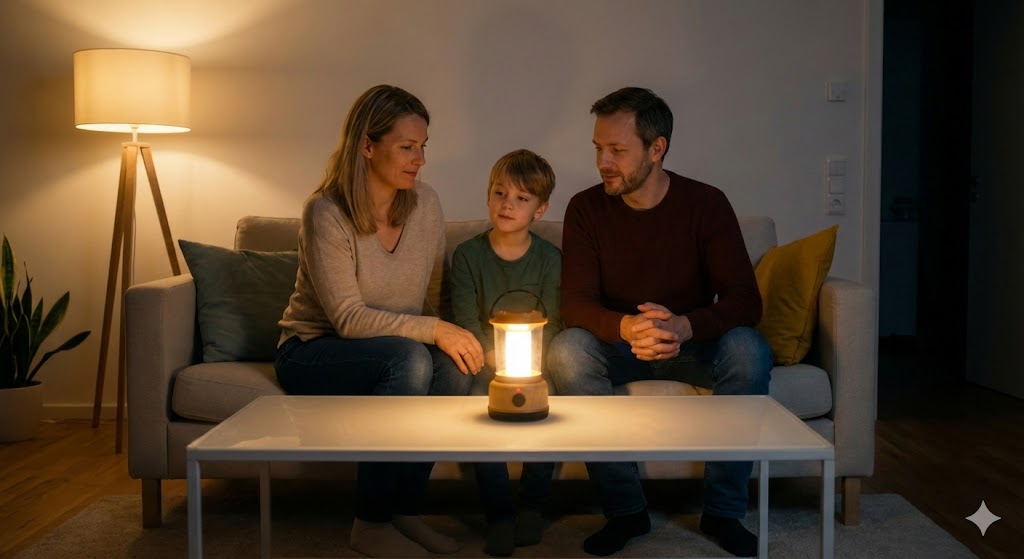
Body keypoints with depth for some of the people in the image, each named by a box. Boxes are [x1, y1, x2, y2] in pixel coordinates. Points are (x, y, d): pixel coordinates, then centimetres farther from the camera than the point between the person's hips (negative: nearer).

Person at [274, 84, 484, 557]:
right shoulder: (325, 213, -19)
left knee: (455, 365, -27)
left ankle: (406, 510, -8)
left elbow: (443, 283, 6)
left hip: (398, 353, 5)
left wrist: (461, 330, -14)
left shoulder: (425, 203, -2)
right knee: (409, 359, -34)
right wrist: (433, 330, -31)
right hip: (311, 352, -5)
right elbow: (348, 318, -23)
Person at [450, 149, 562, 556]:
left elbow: (551, 324, -3)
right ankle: (498, 513, -15)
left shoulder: (550, 259, 0)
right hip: (484, 360, 0)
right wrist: (494, 357, -20)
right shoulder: (467, 255, -1)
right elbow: (466, 321, -6)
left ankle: (532, 506, -5)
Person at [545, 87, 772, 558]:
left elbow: (744, 301, -17)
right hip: (616, 343, 1)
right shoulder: (586, 208, -9)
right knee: (566, 351, -31)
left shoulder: (706, 204, -11)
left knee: (749, 350, -31)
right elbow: (576, 303, -16)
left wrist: (684, 326, -39)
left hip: (692, 344, 0)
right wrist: (626, 328, -40)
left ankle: (723, 511, -14)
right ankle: (626, 510, -18)